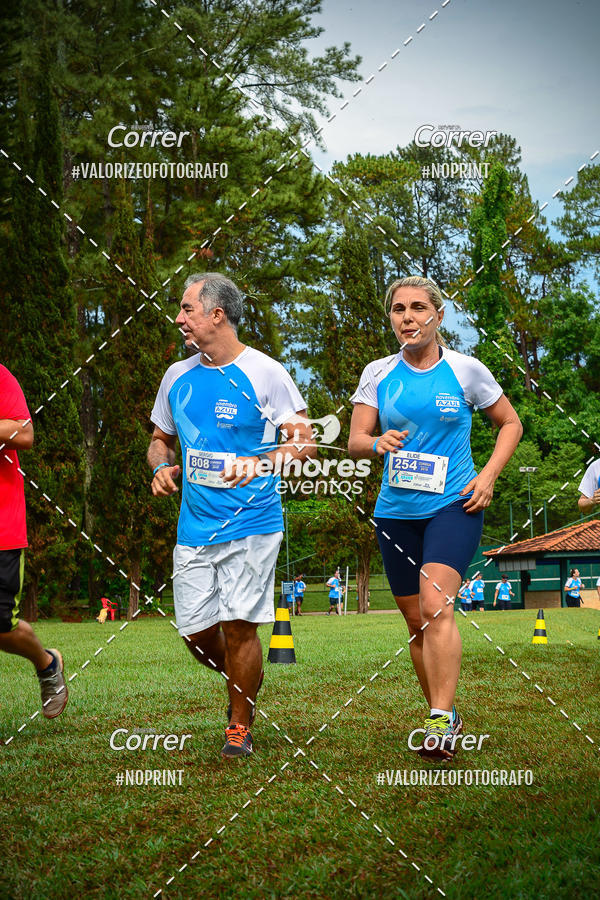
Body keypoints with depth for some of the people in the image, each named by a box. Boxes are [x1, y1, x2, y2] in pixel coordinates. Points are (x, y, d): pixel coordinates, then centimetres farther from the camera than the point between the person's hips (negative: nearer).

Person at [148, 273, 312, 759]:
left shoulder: (264, 373, -5)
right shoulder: (177, 377, 11)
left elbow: (305, 443, -5)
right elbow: (161, 439, 24)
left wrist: (259, 464, -22)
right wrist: (161, 467, 1)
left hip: (251, 522, -5)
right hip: (194, 525, 5)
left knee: (239, 624, -8)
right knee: (195, 631, 4)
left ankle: (240, 726, 11)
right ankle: (246, 679, 35)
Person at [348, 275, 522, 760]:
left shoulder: (466, 369, -1)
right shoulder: (377, 374, 6)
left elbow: (511, 423, 10)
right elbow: (355, 440, 3)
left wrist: (488, 475, -4)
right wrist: (378, 442, -20)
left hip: (454, 506, -4)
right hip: (396, 511, 4)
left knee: (436, 605, -22)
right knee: (416, 621, 8)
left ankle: (441, 721, -21)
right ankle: (445, 716, 24)